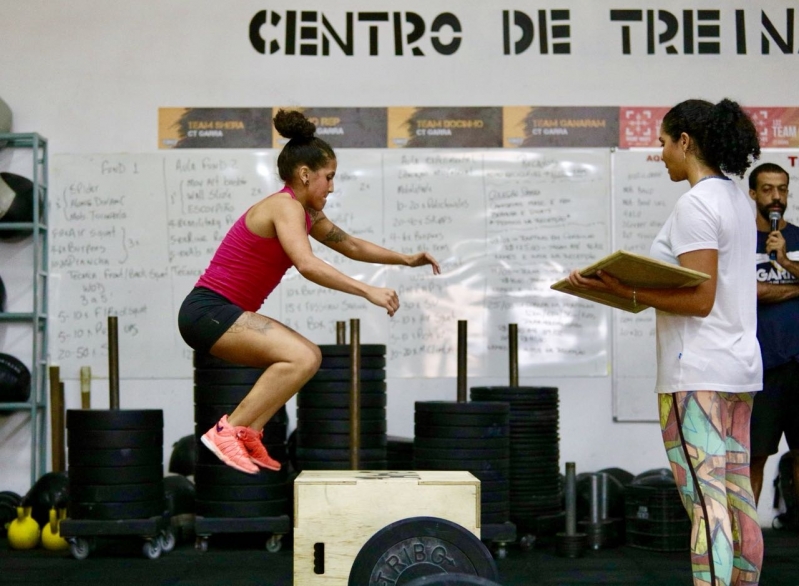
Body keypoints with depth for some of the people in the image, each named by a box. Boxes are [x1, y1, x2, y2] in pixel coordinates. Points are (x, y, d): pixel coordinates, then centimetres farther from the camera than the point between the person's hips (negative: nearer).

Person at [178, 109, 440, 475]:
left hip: (221, 313, 10)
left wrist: (405, 259, 20)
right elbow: (307, 265, -30)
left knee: (306, 357, 14)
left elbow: (352, 246, 27)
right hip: (207, 310, -10)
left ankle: (248, 435, 5)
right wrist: (368, 291, -31)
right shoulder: (286, 206, -13)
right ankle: (227, 431, -20)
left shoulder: (305, 214, 15)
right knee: (302, 357, -24)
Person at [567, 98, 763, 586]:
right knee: (738, 500, 11)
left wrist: (625, 292, -20)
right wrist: (639, 288, 14)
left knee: (706, 502, -12)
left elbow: (699, 299, -19)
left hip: (699, 370, -10)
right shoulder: (736, 199, 16)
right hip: (740, 365, 10)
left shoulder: (696, 205, -13)